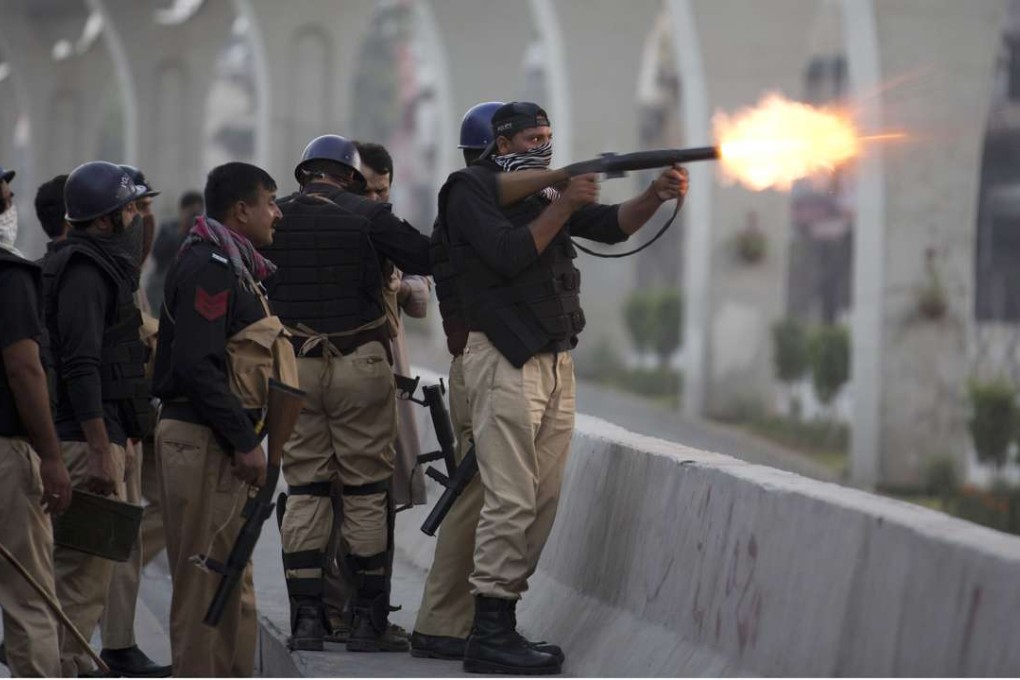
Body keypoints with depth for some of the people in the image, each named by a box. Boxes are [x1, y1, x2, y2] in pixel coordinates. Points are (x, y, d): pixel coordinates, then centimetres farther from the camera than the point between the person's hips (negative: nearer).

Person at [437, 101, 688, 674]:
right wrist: (564, 205, -15)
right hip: (505, 361, -8)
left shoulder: (547, 192, 20)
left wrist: (656, 196, -6)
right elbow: (509, 254, -14)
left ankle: (503, 623, 8)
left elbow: (612, 226, 11)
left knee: (543, 501, 4)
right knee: (510, 501, -12)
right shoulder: (472, 190, -2)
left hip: (556, 363, 8)